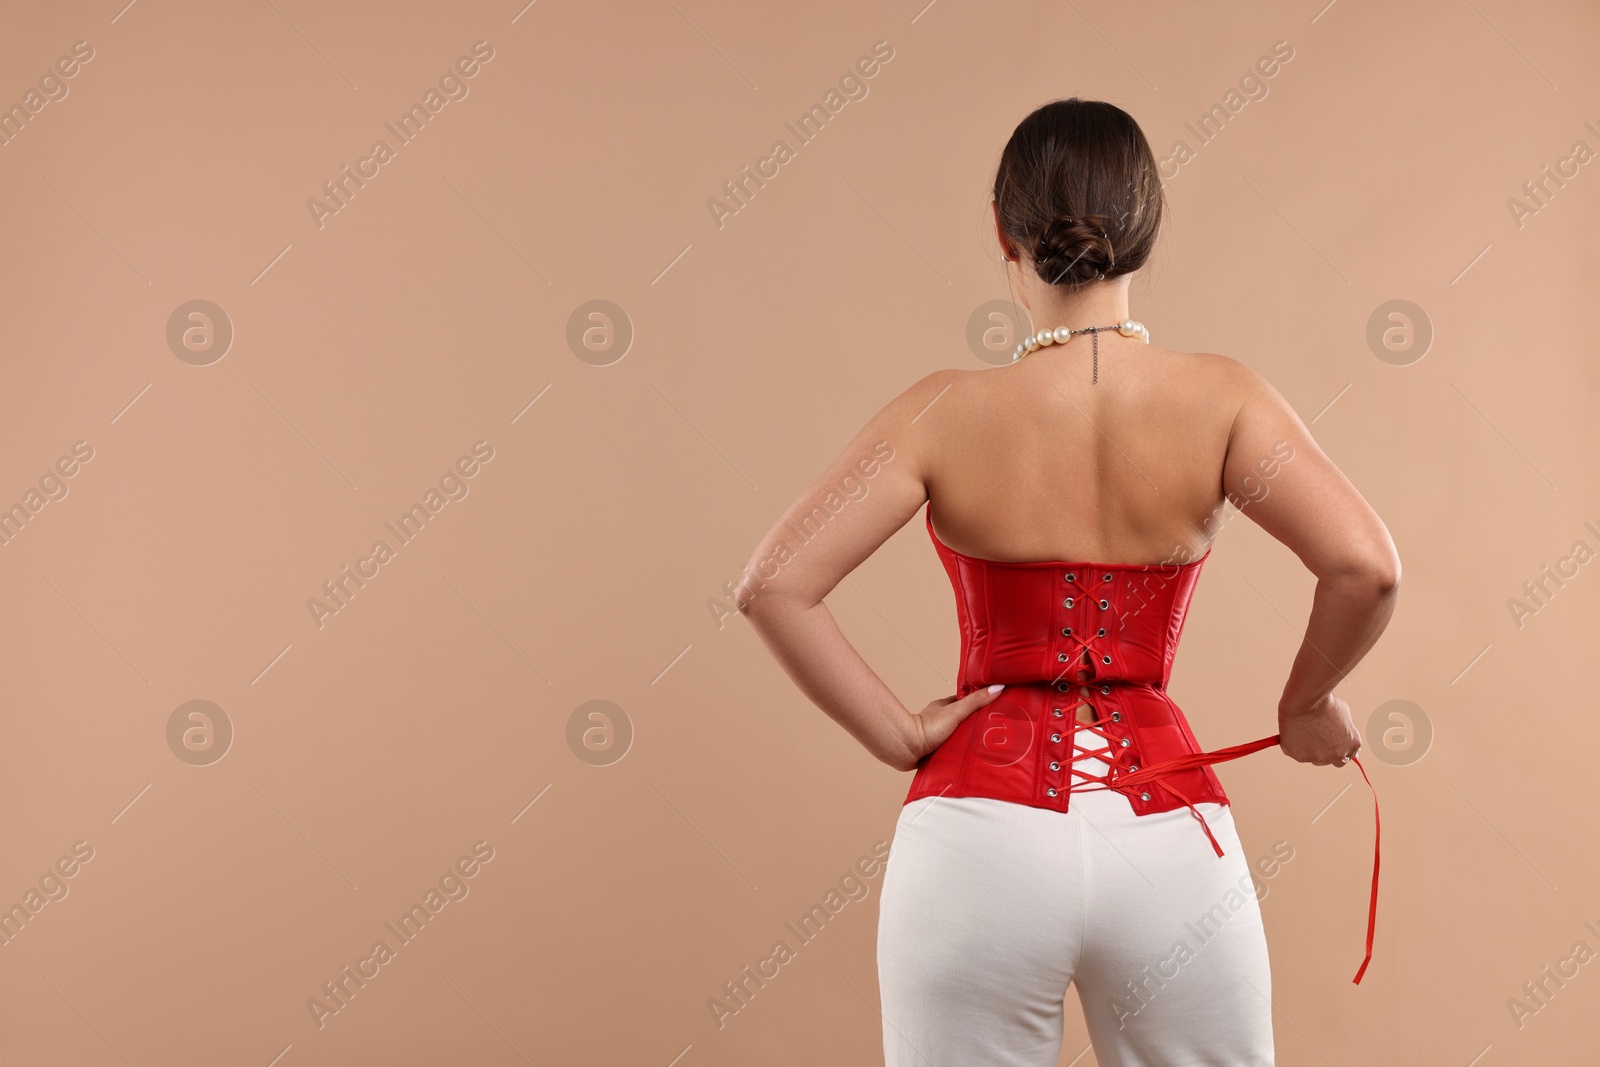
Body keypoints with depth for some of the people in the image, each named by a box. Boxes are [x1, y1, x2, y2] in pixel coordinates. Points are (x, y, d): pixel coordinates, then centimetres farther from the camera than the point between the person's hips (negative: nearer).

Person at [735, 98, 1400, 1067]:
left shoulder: (948, 414, -6)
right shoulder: (1219, 399, -5)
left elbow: (774, 587, -13)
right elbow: (1365, 567, -15)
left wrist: (900, 735, -3)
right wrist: (1307, 705, 2)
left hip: (980, 833, -1)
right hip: (1170, 838, 1)